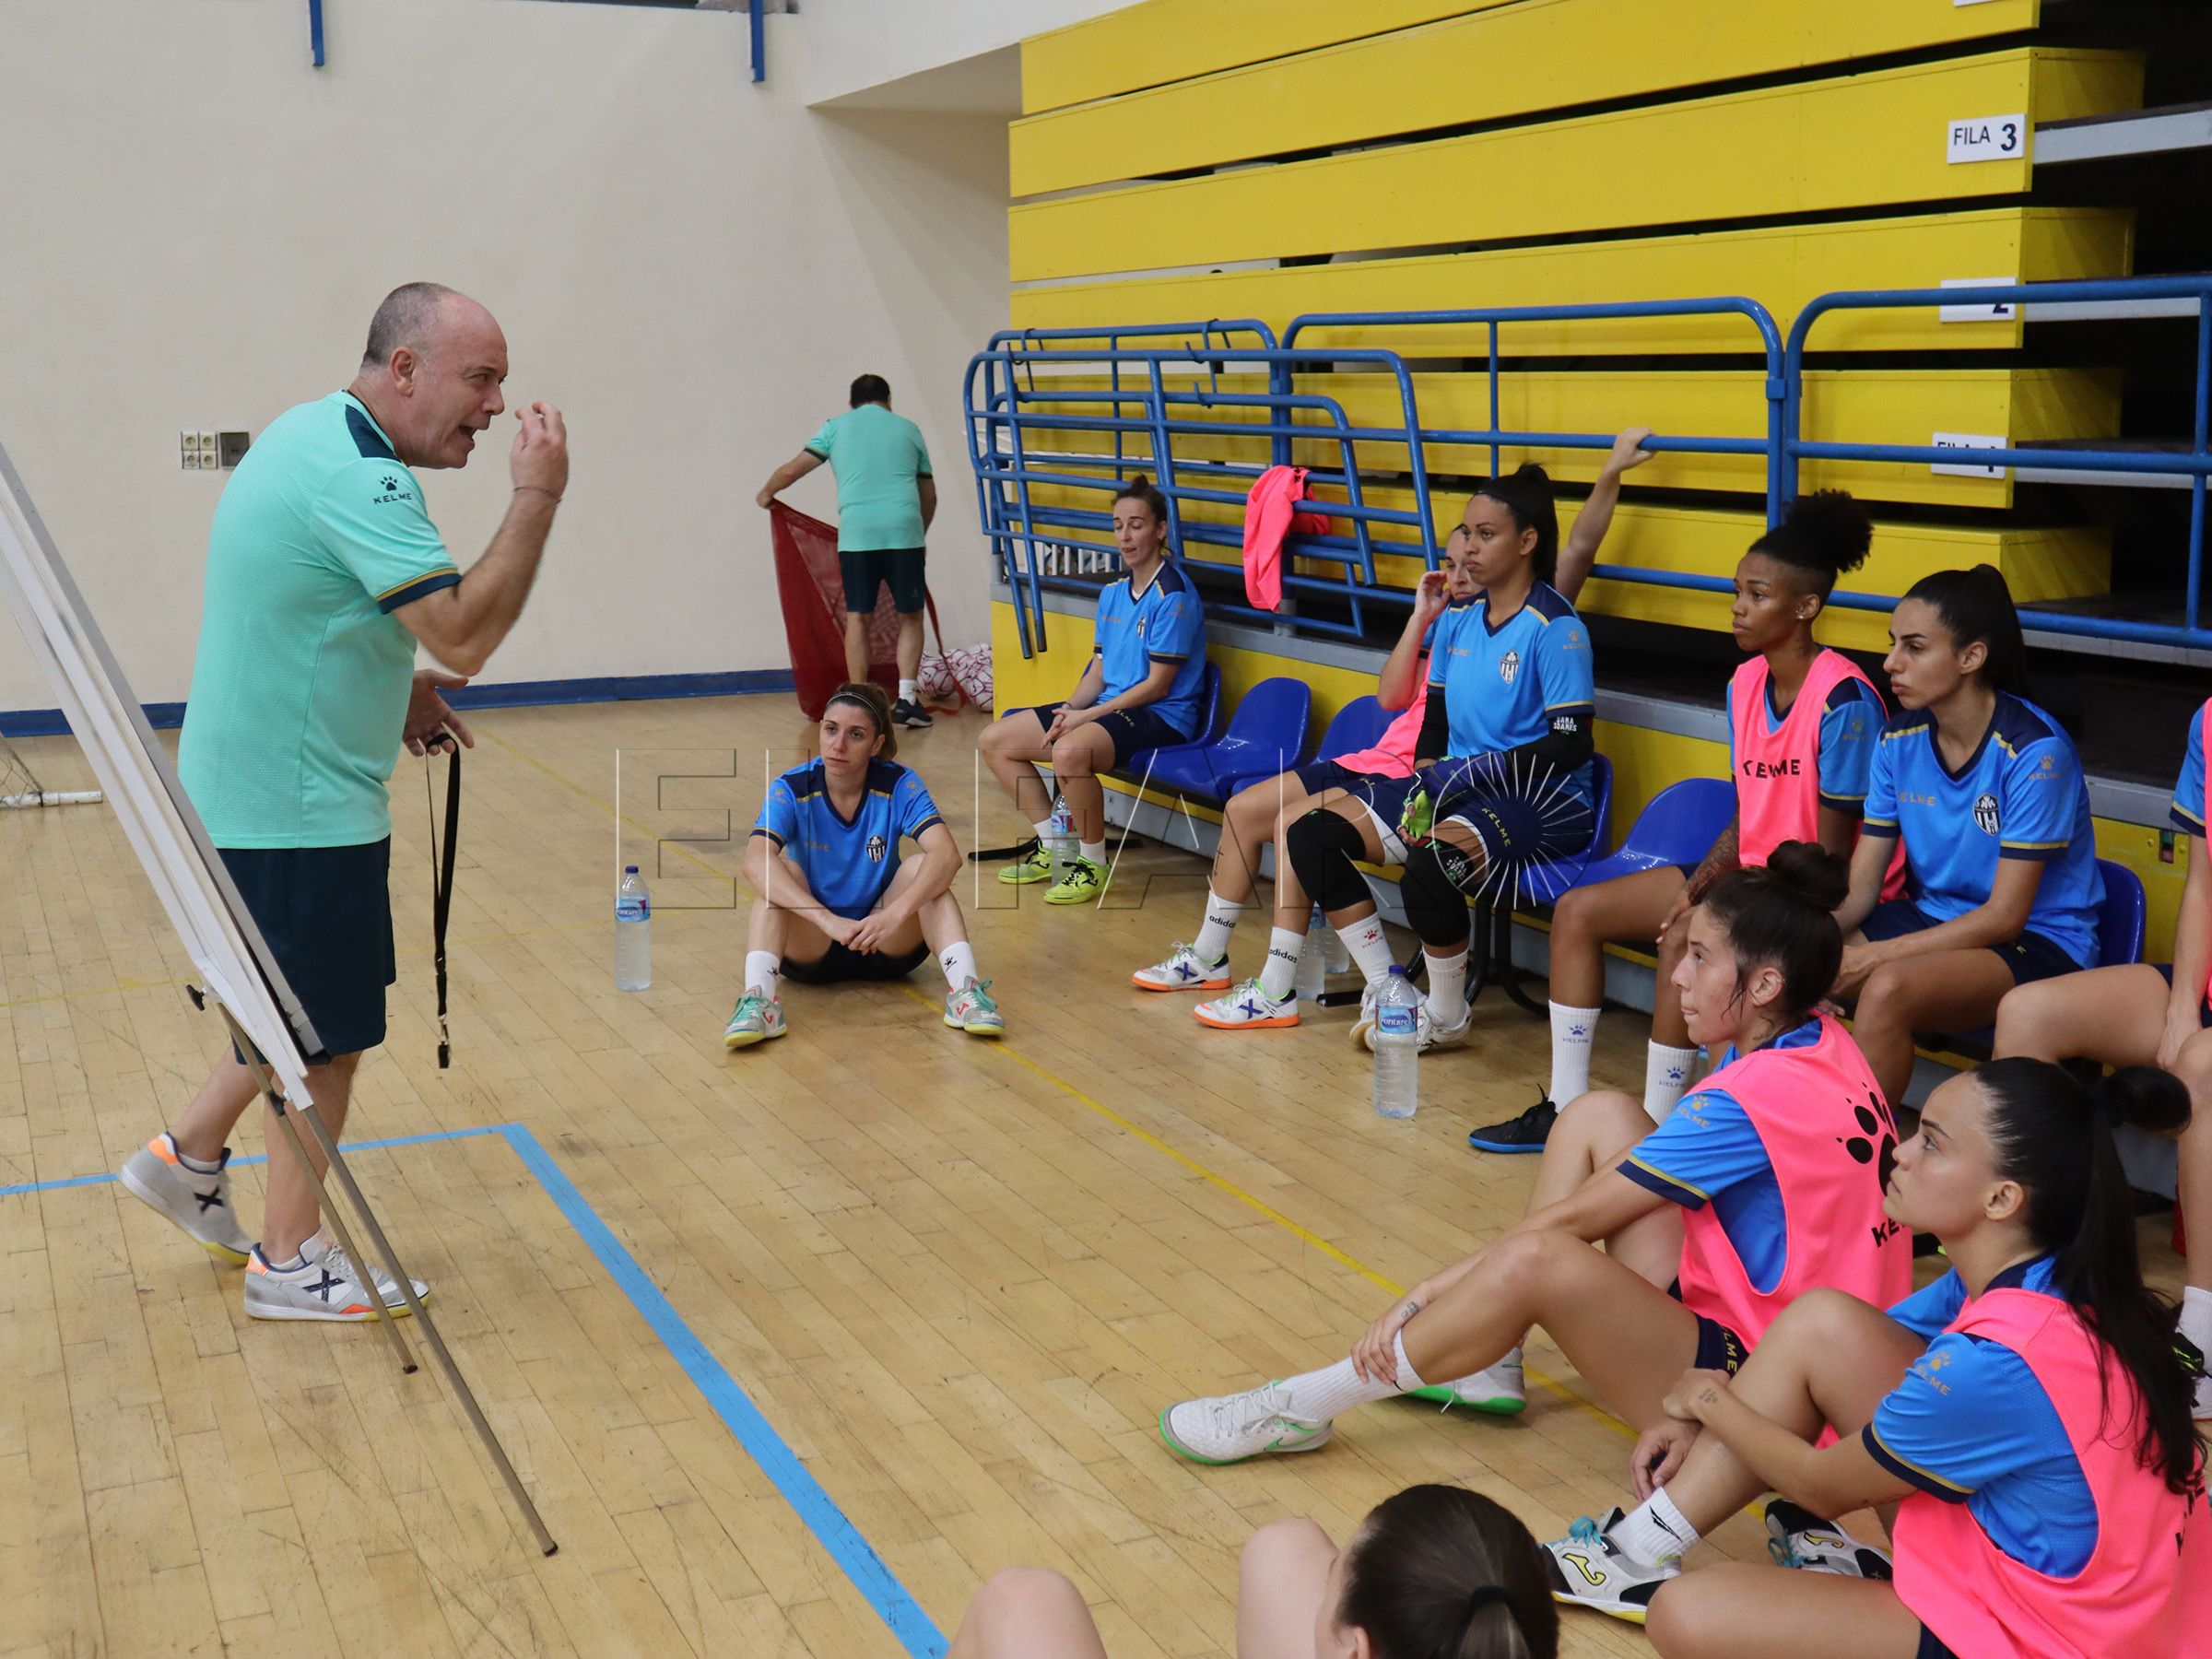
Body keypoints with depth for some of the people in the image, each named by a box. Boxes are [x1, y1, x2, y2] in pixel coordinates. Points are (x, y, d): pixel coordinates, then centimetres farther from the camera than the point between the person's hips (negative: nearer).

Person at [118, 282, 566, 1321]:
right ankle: (290, 1261, 20)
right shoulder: (357, 479, -24)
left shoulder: (317, 438, 9)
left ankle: (189, 1158, 37)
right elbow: (465, 636, -30)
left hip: (262, 792, 10)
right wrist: (537, 496, -25)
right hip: (298, 813, -10)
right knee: (326, 1037, 5)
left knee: (307, 1013, 24)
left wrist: (391, 692, 12)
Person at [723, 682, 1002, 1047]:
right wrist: (828, 920, -47)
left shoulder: (899, 785, -12)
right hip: (810, 946, 0)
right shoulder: (792, 790, -14)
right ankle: (759, 998, -42)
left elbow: (947, 855, -29)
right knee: (780, 871, -26)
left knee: (921, 868, -24)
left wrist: (895, 914, -46)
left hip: (885, 947, 0)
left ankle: (964, 990, -38)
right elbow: (755, 863, -33)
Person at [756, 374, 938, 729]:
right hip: (904, 529, 0)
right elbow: (929, 495, 23)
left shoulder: (836, 427, 15)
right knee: (910, 615, 10)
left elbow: (791, 471, 14)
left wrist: (766, 493, 33)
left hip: (856, 532, 0)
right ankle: (906, 697, 0)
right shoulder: (908, 428, 19)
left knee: (857, 617, 8)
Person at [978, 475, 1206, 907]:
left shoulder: (1173, 596, -14)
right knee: (995, 739, 5)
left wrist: (1086, 716, -17)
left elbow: (1157, 685, -16)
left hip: (1161, 716, -9)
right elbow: (1099, 671, 14)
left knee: (1070, 751, -38)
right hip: (1109, 706, 9)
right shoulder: (1112, 593, 13)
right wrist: (1068, 708, -6)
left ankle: (1093, 865, -18)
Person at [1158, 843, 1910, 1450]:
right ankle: (1489, 1367, 9)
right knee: (1598, 1116, 6)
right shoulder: (1818, 1043, 4)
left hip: (1749, 1380, -10)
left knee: (1537, 1262, -32)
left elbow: (1574, 1217, -19)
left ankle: (1300, 1407, -14)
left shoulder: (1753, 1096, -24)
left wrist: (1434, 1287, -11)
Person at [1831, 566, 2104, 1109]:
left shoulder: (2034, 751, -19)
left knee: (1886, 989, -35)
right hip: (1932, 919, 6)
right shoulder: (1899, 740, 0)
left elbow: (2005, 916, -19)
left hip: (2038, 941, -6)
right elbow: (1858, 891, 0)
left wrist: (1872, 956, -25)